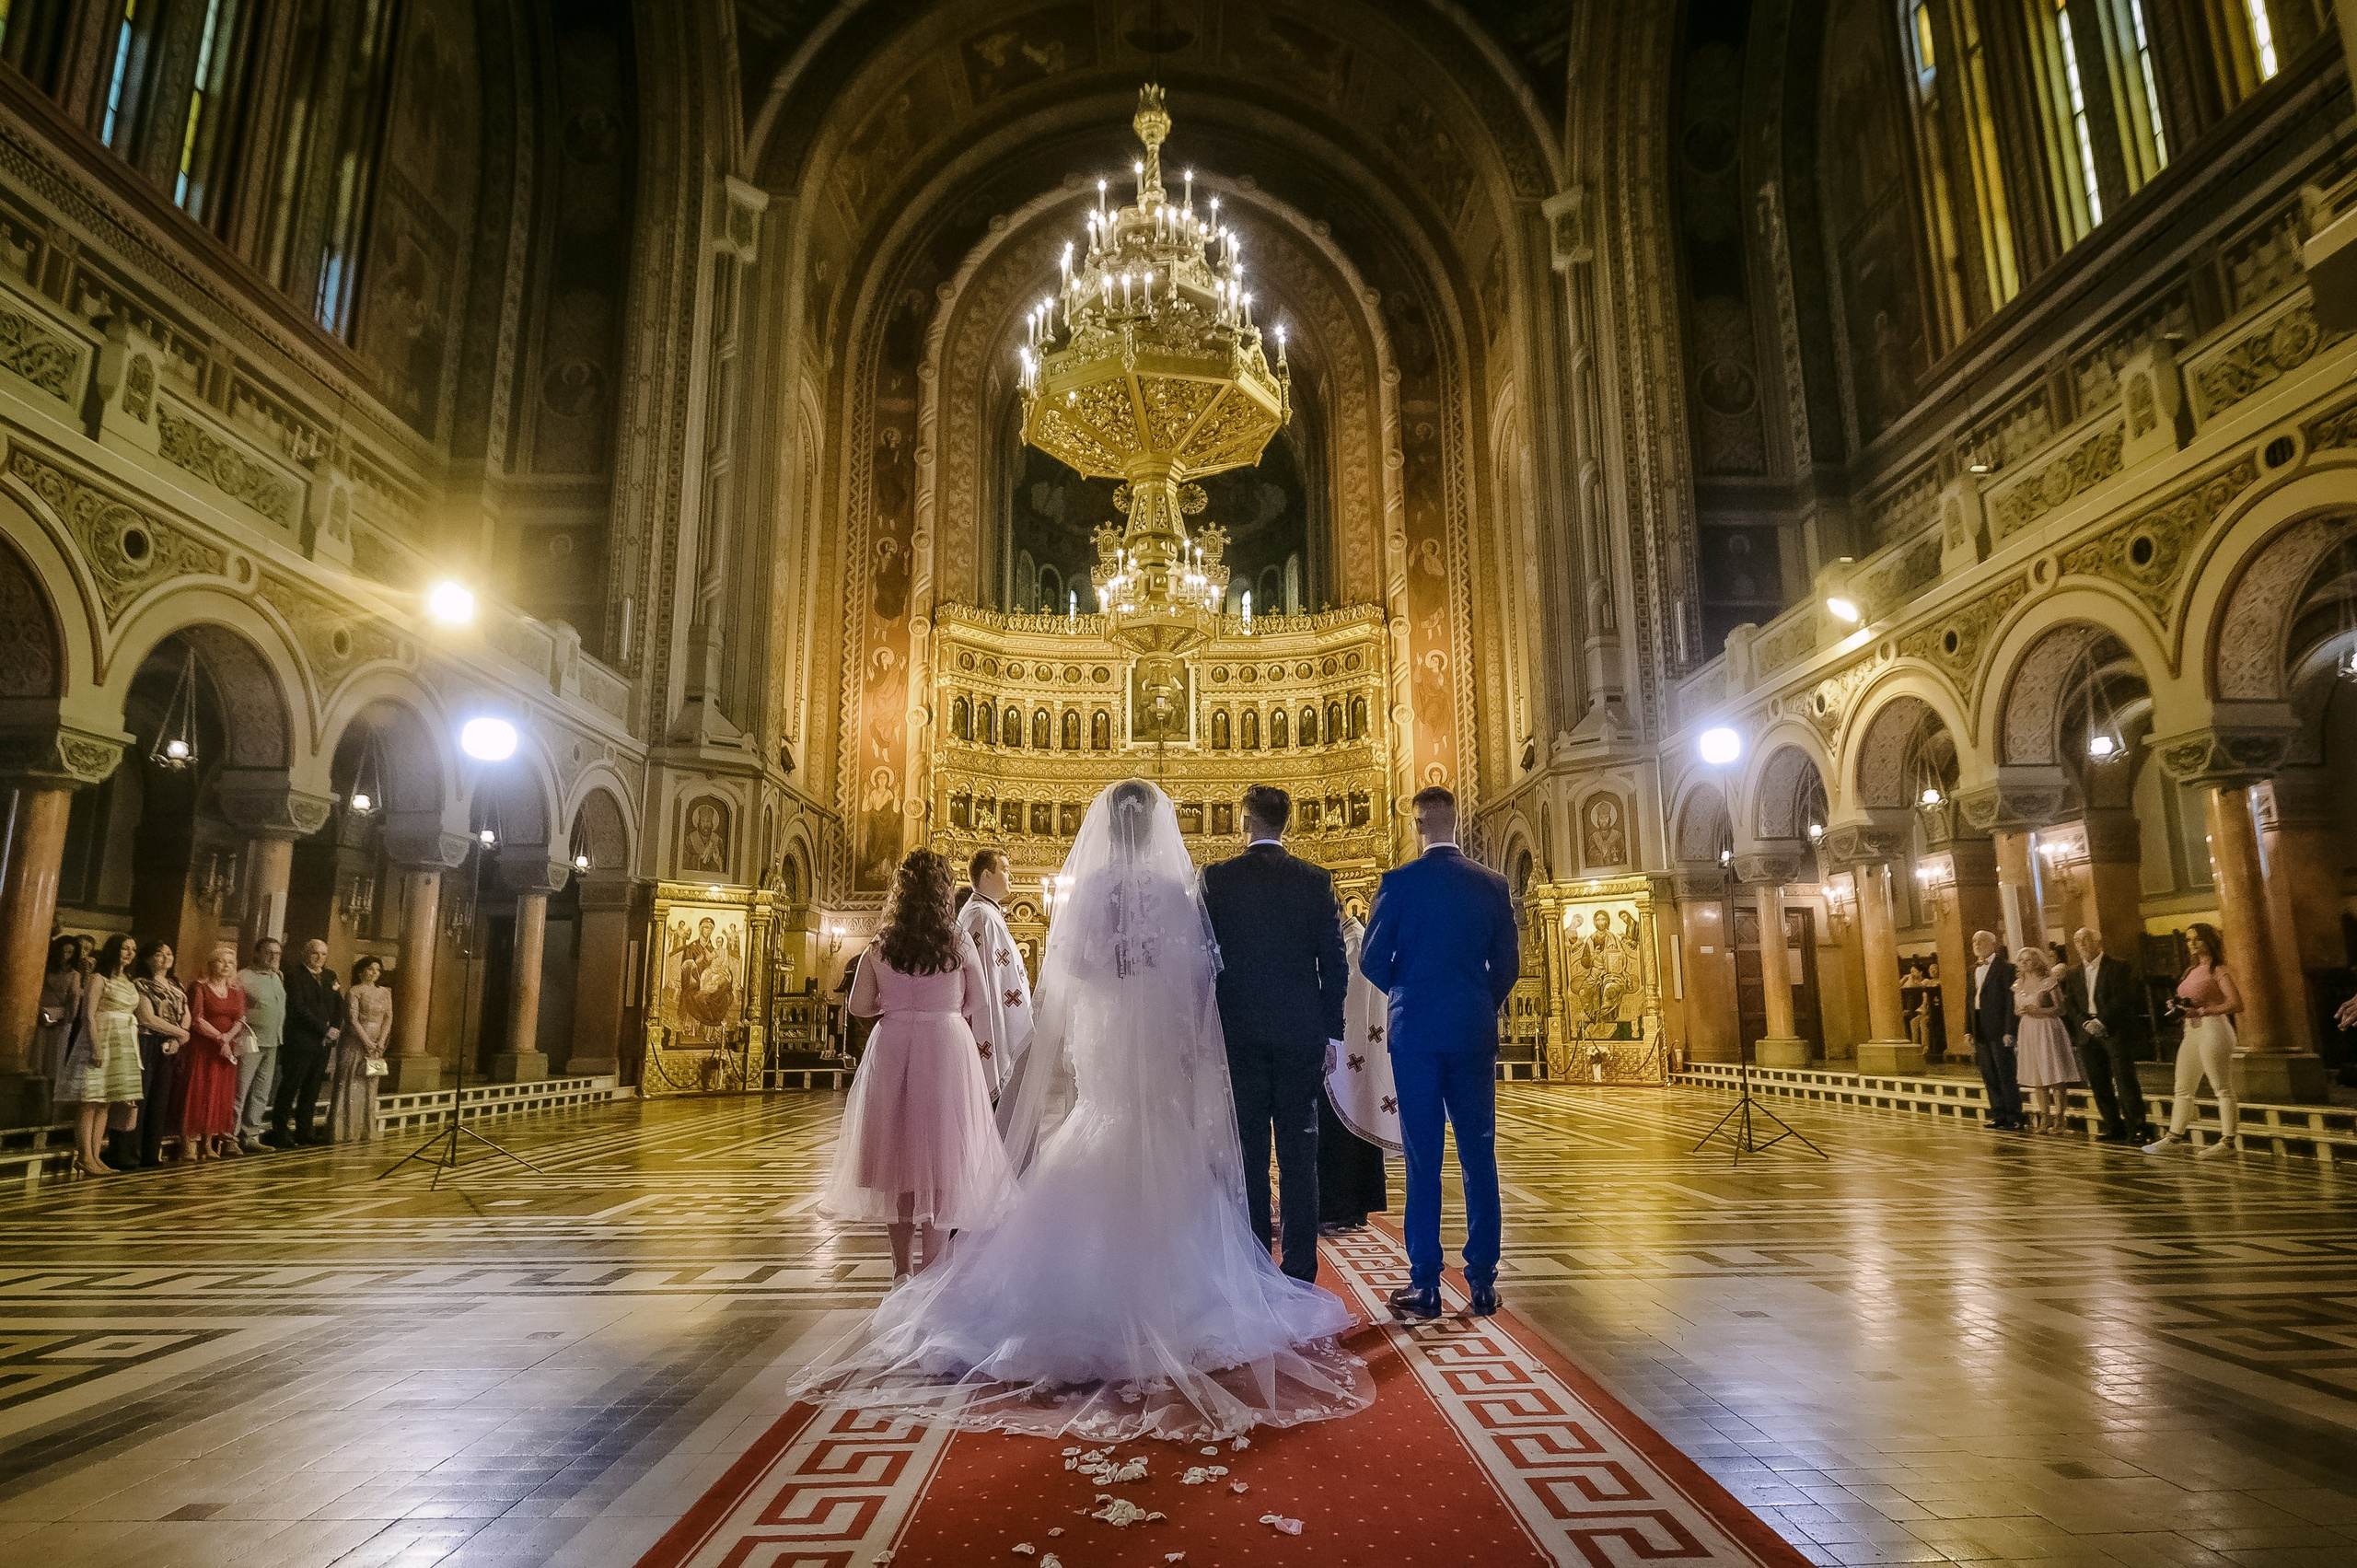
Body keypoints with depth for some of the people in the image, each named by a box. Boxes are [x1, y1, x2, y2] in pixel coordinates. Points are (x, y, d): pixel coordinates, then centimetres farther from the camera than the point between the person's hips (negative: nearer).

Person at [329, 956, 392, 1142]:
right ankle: (343, 1132, 0)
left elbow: (388, 1018, 8)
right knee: (349, 1087, -4)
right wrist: (367, 1042, -15)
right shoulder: (354, 992, -5)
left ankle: (363, 1132, 14)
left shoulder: (385, 993, 12)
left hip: (375, 1047, 6)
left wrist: (381, 1041, -5)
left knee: (369, 1088, 8)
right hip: (355, 1045, -5)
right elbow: (352, 1020, -11)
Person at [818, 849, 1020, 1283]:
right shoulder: (959, 942, -4)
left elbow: (860, 1005, 0)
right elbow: (980, 1001, 2)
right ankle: (930, 1261, 9)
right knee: (942, 1150, 6)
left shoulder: (880, 945, -1)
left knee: (897, 1153, 10)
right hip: (948, 1047, -1)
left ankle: (903, 1264, 16)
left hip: (892, 1048, 1)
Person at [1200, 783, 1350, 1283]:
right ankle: (1300, 1270, 10)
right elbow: (1335, 963, 2)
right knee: (1298, 1151, 6)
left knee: (1248, 1152, 6)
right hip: (1301, 1032, 1)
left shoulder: (1216, 878, -3)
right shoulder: (1316, 880, 1)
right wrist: (1332, 1032, 8)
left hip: (1239, 1032, -1)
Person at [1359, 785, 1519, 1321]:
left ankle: (1425, 1284, 6)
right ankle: (1482, 1281, 12)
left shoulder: (1399, 882, -7)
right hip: (1475, 1031, 2)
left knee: (1423, 1157, 3)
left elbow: (1372, 960, -4)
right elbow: (1507, 963, 5)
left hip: (1416, 1030, -2)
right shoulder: (1492, 884, 2)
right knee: (1479, 1155, 8)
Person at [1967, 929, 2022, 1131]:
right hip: (1980, 1030, 7)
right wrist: (1969, 1029, 10)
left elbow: (2011, 1000, -11)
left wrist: (2008, 1031, -16)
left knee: (2006, 1074, -1)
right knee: (1988, 1075, 10)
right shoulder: (1974, 969, 15)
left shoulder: (2005, 967, -7)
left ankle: (2013, 1118, 6)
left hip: (1998, 1029, -7)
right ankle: (1998, 1115, 18)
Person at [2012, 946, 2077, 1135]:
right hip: (2028, 1032, 6)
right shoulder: (2018, 986, 11)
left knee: (2055, 1077, -5)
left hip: (2048, 1030, -5)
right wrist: (2020, 1011, -4)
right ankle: (2044, 1118, 14)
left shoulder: (2049, 982, -6)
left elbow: (2060, 1008, -8)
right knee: (2037, 1078, 7)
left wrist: (2038, 1010, -18)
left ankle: (2060, 1119, 1)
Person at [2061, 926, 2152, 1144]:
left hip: (2115, 1031, -5)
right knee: (2097, 1083, 4)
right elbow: (2069, 1004, 9)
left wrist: (2102, 1021, -16)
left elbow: (2122, 999, -9)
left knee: (2124, 1078, -9)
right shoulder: (2072, 974, 14)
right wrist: (2085, 1022, -7)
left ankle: (2137, 1126, -4)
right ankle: (2113, 1127, 12)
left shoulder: (2117, 967, -1)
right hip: (2088, 1034, 5)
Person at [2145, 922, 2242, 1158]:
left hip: (2213, 1027, -9)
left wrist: (2198, 1011, -19)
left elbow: (2235, 1004, -16)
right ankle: (2174, 1136, 14)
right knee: (2183, 1089, 10)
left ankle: (2227, 1140, 0)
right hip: (2191, 1031, 9)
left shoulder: (2218, 970, -5)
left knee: (2222, 1089, -3)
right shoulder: (2192, 970, 18)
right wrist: (2178, 1005, 3)